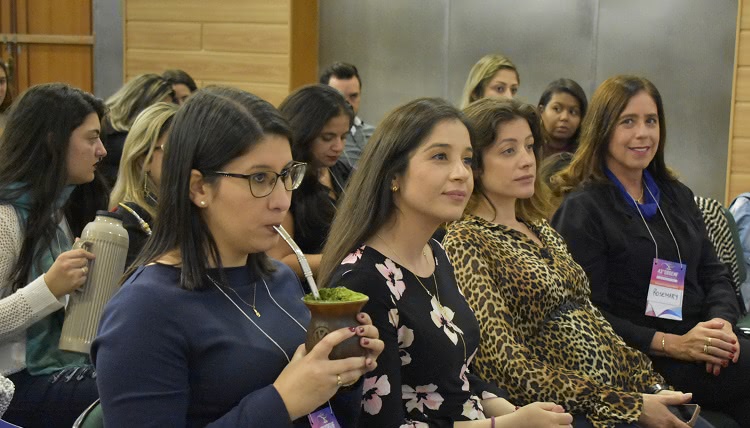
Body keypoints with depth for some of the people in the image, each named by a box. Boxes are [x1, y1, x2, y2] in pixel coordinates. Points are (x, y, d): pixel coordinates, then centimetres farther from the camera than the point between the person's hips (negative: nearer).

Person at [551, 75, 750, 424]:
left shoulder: (677, 196, 19)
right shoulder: (583, 209, -4)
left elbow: (714, 274, 18)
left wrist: (722, 322, -5)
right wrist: (671, 344, -18)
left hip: (701, 346, 7)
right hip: (644, 358, -7)